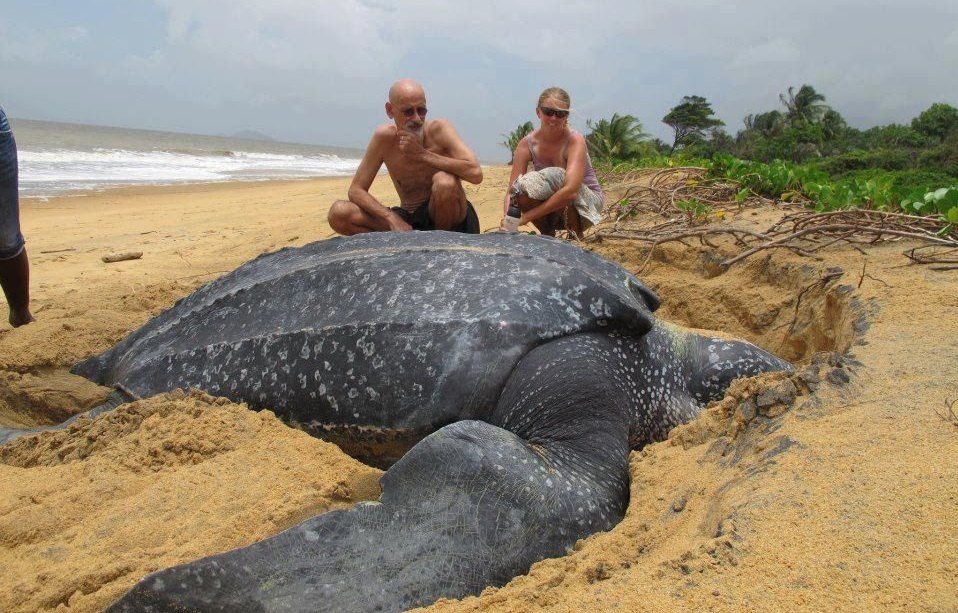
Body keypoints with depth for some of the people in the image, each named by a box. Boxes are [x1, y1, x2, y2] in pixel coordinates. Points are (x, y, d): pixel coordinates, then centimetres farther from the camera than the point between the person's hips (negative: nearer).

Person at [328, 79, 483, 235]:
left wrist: (422, 154, -27)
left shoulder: (439, 129, -14)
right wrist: (391, 218, -24)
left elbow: (475, 174, -28)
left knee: (444, 181, -35)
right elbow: (356, 190, -7)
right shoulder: (384, 136, -8)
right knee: (339, 213, -14)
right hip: (408, 222, 3)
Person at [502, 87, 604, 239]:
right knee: (523, 186, -26)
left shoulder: (575, 141, -24)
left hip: (588, 203, -3)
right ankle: (547, 235, -1)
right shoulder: (526, 145, -12)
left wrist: (526, 217, -39)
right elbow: (512, 191, -17)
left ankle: (575, 237, -11)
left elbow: (570, 191, -38)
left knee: (555, 176, -32)